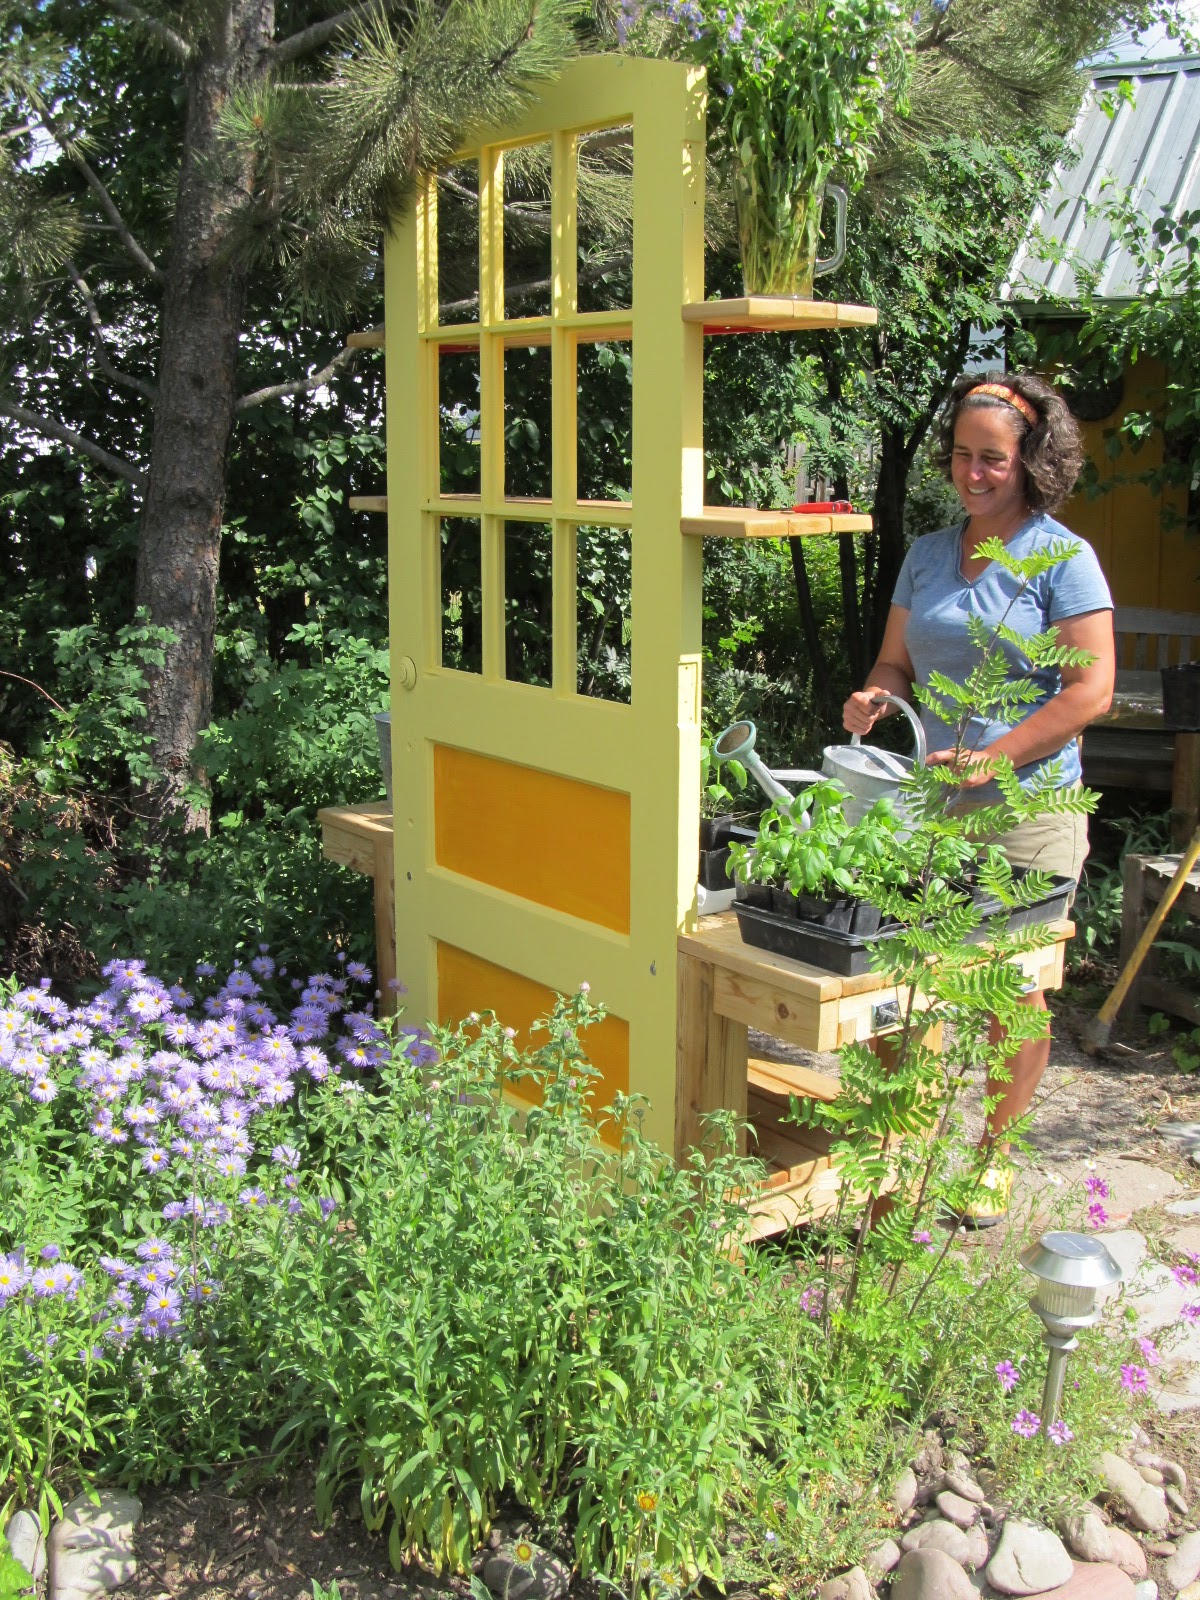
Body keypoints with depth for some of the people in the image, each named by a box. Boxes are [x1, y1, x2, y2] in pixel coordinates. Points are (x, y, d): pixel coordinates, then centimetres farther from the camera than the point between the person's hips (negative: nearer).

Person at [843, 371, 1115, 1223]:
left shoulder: (1063, 560, -5)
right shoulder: (927, 554, 11)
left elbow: (1090, 691, -10)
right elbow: (898, 662, 17)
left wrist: (993, 756, -18)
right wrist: (877, 697, -7)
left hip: (1028, 810, -4)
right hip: (930, 803, 5)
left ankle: (996, 1154, 20)